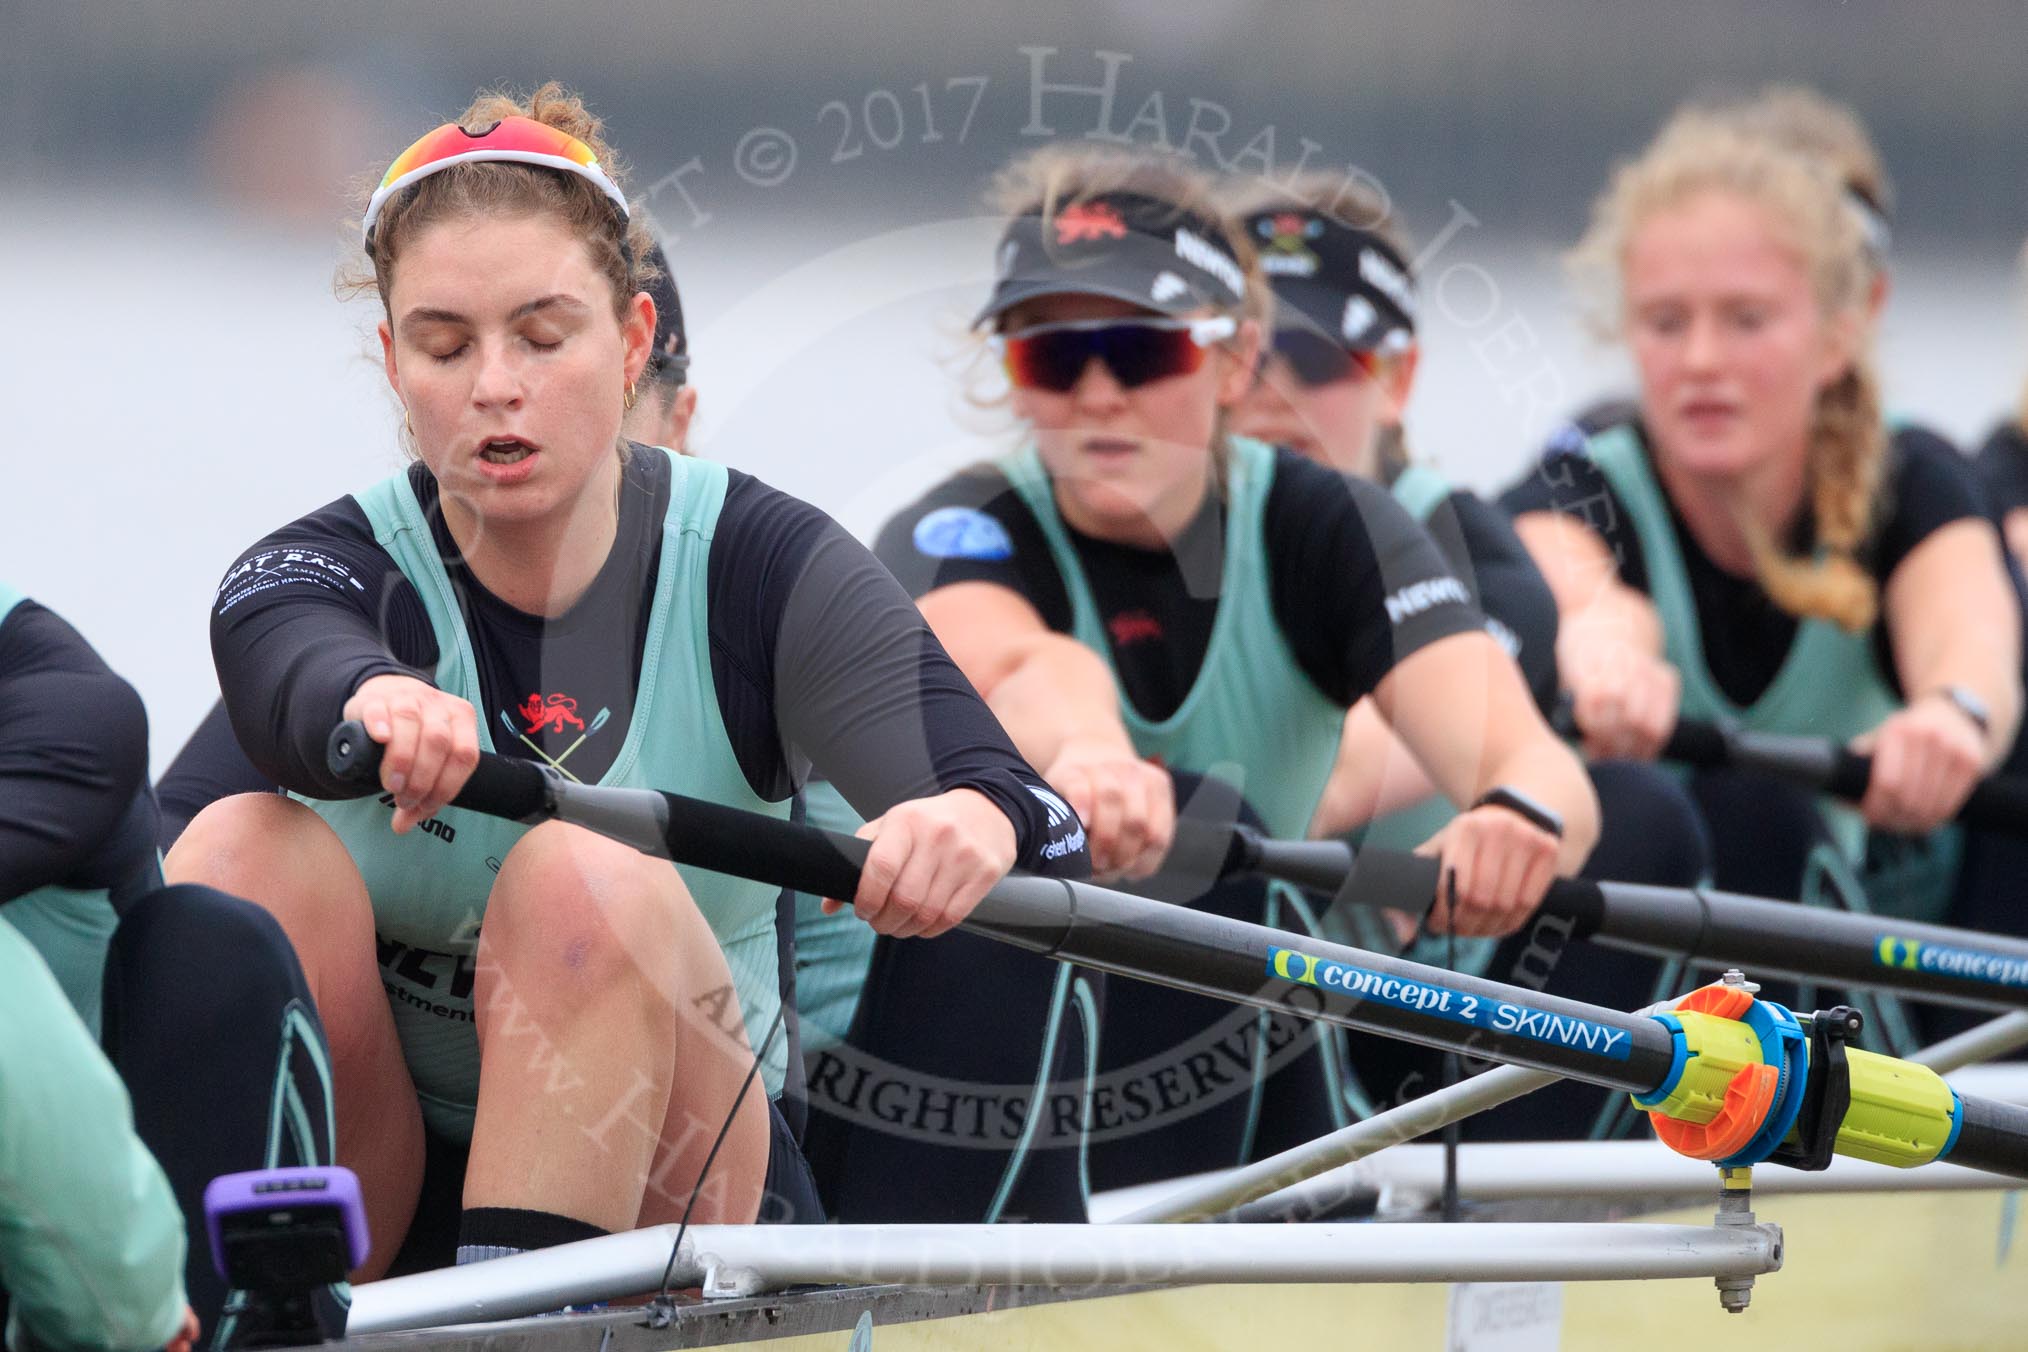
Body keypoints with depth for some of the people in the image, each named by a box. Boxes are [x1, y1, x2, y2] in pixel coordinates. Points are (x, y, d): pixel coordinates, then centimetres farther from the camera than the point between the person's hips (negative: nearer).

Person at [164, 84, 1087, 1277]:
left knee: (592, 885, -29)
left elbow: (1027, 821, -22)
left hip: (663, 1187, 0)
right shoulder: (317, 571, -7)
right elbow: (304, 681, -34)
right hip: (363, 1206, 1)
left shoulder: (757, 564, -7)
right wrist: (372, 707, -60)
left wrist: (977, 822, -49)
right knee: (256, 846, -26)